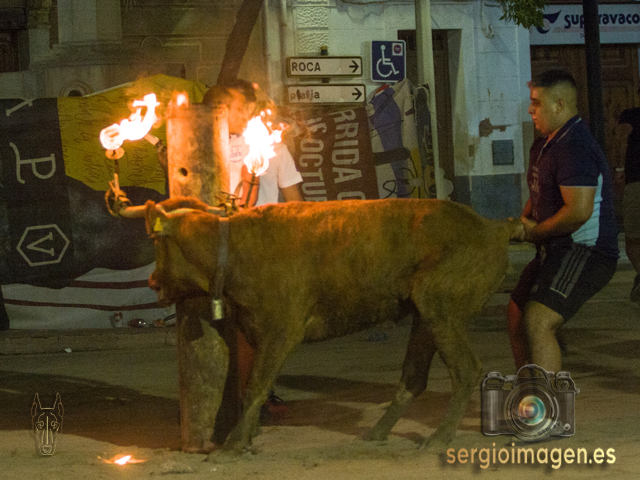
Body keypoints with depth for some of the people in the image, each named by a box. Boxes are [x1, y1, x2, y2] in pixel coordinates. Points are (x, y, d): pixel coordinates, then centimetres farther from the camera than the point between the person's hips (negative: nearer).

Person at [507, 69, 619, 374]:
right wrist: (523, 221, 7)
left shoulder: (575, 146, -20)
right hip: (558, 252, 12)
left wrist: (535, 232, -15)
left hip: (585, 253, -12)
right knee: (516, 317, 21)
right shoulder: (543, 145, 15)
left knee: (538, 323, -28)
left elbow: (578, 211, -29)